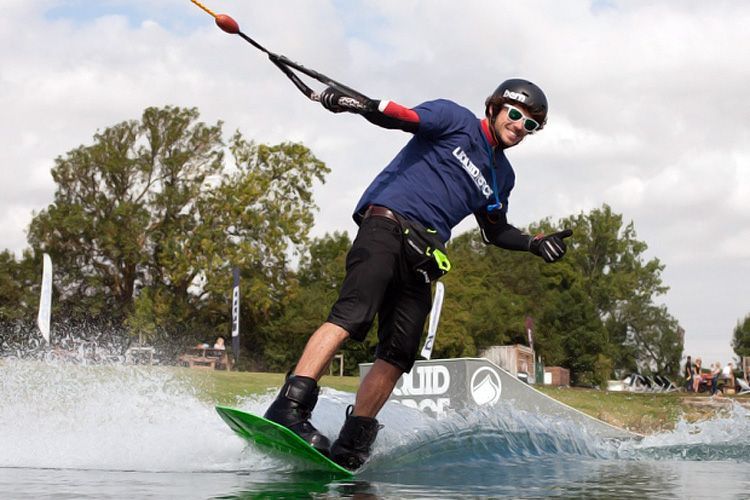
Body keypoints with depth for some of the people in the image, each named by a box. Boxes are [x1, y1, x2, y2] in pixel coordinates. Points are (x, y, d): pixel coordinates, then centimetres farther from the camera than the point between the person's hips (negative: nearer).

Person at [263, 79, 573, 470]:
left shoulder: (502, 176, 25)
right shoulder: (457, 120, 6)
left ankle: (351, 446, -1)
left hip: (422, 257, 7)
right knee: (352, 315, -27)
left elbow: (494, 232, 35)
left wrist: (535, 244, 19)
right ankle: (289, 408, -36)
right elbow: (403, 117, -10)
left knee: (398, 355, -5)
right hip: (386, 223, -7)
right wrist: (356, 105, -28)